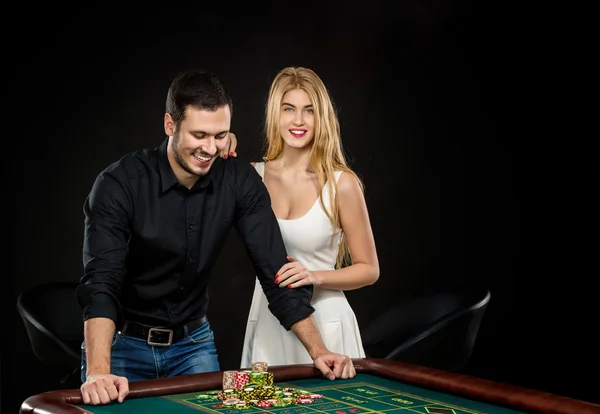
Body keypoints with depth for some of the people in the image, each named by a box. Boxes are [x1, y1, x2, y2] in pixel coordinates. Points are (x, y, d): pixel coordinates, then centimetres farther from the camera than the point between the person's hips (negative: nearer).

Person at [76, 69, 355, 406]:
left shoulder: (240, 182, -11)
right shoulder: (120, 184, -21)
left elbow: (276, 270, -9)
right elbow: (101, 282, -30)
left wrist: (318, 350, -18)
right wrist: (98, 372, -44)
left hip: (193, 343, 3)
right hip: (122, 344, -3)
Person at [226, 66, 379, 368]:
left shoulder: (341, 183, -7)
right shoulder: (253, 176, 0)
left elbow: (368, 269, -1)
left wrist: (314, 276, -17)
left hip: (323, 323, -2)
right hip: (267, 323, 3)